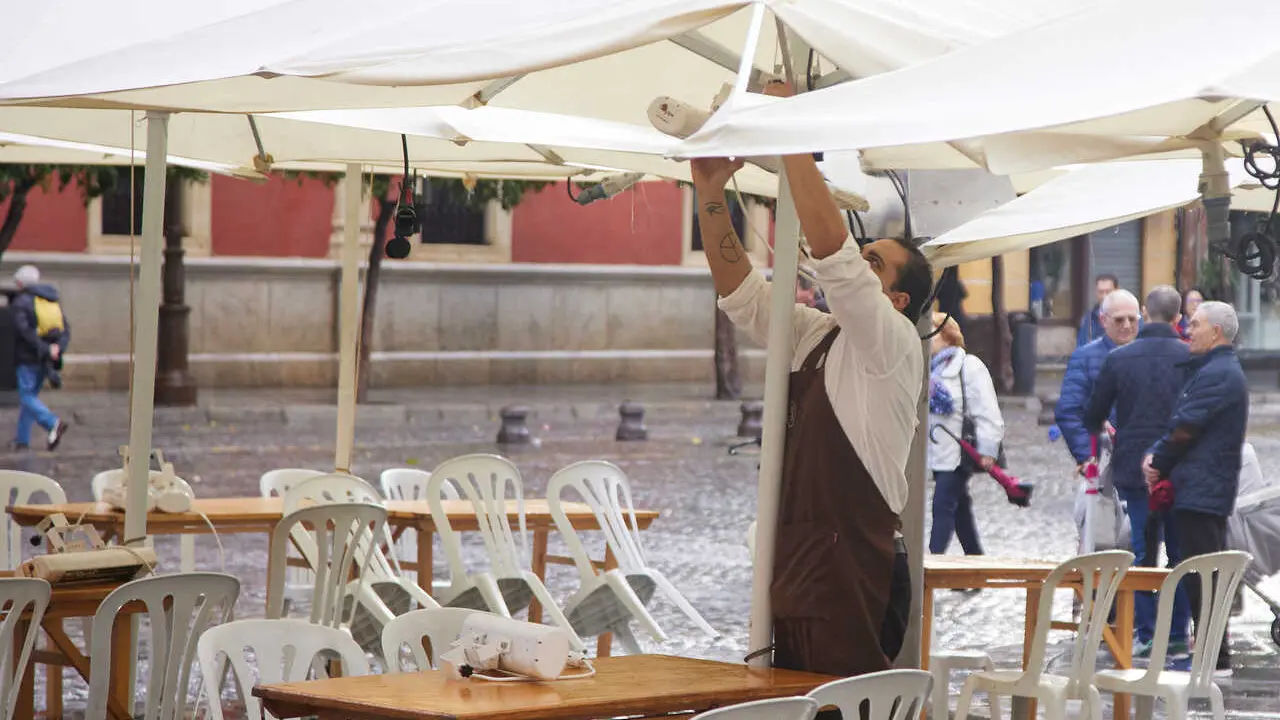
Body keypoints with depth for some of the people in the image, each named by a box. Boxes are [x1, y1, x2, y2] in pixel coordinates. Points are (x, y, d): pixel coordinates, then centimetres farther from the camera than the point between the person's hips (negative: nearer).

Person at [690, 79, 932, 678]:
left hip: (854, 577, -8)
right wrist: (710, 194, 7)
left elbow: (829, 251, -17)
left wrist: (792, 136, -15)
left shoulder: (893, 346, -5)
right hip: (792, 572, 8)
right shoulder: (815, 337, 18)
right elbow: (740, 293, 18)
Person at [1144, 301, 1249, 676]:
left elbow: (1184, 429, -17)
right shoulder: (1223, 370, 19)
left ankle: (1215, 659, -7)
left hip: (1201, 490, -11)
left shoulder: (1216, 374, -16)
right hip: (1212, 489, 11)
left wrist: (1156, 460, -2)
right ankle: (1214, 655, 21)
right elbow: (1183, 424, 19)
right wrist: (1156, 456, 6)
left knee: (1201, 575, -8)